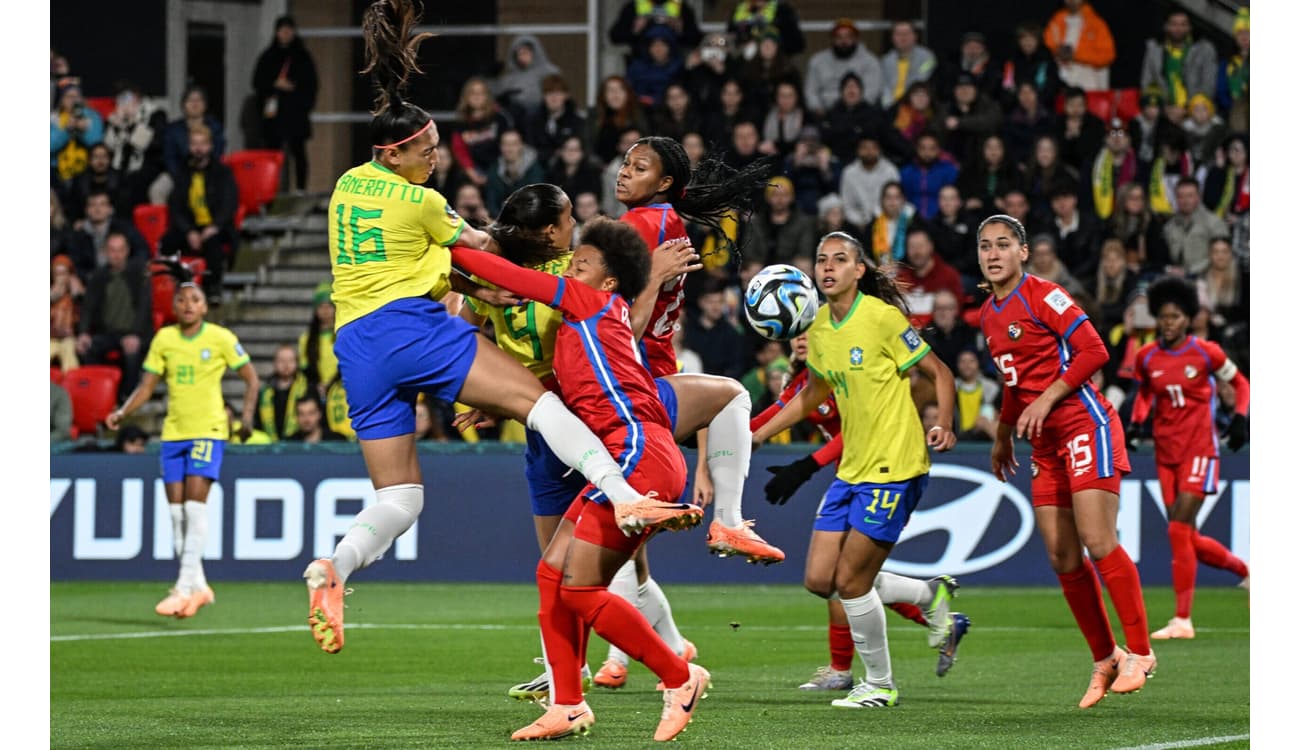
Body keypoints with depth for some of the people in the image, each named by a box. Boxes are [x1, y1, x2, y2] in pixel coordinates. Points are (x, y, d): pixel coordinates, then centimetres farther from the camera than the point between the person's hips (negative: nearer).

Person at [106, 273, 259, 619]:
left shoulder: (220, 338, -4)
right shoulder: (164, 339, 6)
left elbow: (251, 379, 4)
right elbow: (147, 385, 8)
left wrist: (247, 417, -9)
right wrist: (123, 412, -9)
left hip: (209, 430, -5)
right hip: (174, 432, 5)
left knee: (195, 501, -15)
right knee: (176, 509, 3)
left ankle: (185, 587, -16)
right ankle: (198, 586, 13)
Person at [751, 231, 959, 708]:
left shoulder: (882, 317, -13)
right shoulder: (820, 329, 8)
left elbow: (939, 373, -9)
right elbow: (812, 396, 24)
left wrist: (945, 426, -25)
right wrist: (756, 436, 20)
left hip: (894, 468, -8)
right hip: (852, 469, 8)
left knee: (850, 581, -8)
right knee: (822, 581, 5)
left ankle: (880, 685, 11)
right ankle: (930, 596, 26)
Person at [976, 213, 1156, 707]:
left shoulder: (1044, 297, -10)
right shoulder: (989, 316, 14)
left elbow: (1093, 351, -16)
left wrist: (1047, 399, -19)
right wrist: (1004, 437, 28)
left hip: (1085, 426, -8)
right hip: (1046, 444, 8)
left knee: (1098, 543, -16)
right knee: (1064, 560, 4)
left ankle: (1139, 653, -9)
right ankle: (1104, 659, 13)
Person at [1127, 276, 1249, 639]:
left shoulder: (1206, 353, -6)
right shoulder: (1147, 357, 3)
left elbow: (1240, 383, 8)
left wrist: (1240, 418, -7)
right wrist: (1137, 421, 3)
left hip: (1199, 449, -5)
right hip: (1166, 453, 5)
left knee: (1179, 530, -15)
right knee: (1189, 540, 5)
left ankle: (1182, 620, -10)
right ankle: (1245, 569, 33)